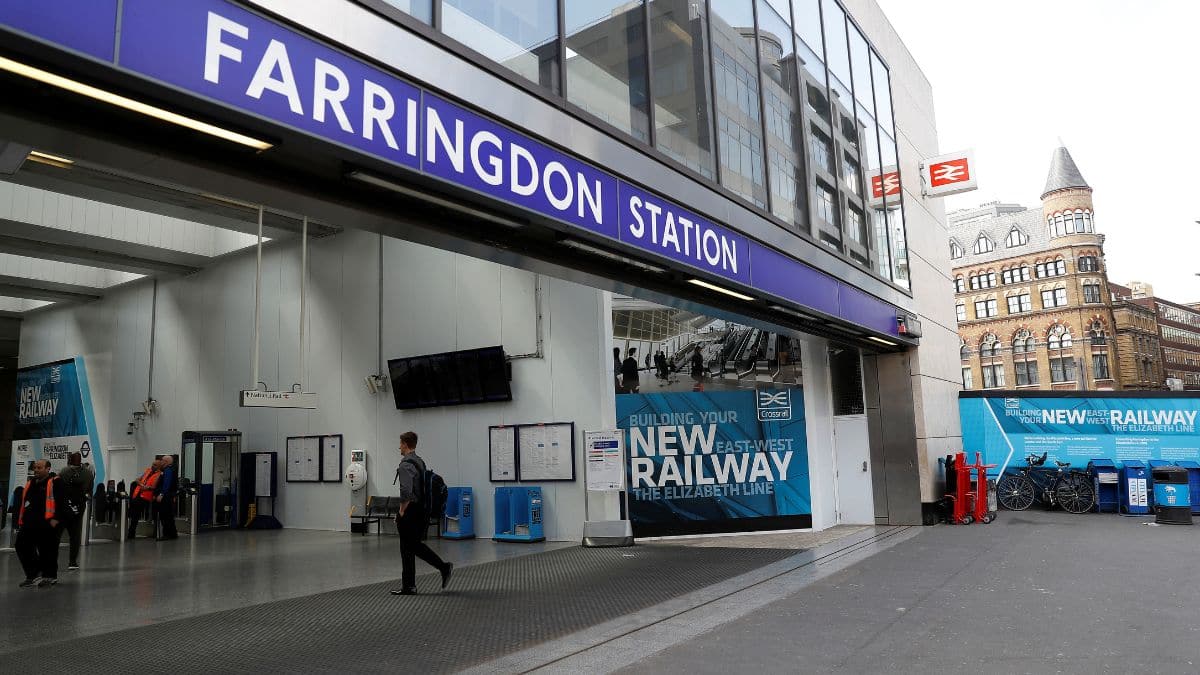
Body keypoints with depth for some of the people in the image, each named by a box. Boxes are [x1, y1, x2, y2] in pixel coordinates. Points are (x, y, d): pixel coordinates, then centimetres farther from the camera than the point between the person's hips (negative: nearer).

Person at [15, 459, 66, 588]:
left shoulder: (55, 482, -5)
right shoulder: (30, 484, 18)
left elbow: (61, 501, -12)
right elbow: (23, 503, 25)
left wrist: (56, 518, -18)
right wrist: (20, 520, 18)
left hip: (47, 524, -8)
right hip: (29, 524, 8)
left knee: (47, 550, -1)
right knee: (22, 547, 6)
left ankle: (50, 576, 11)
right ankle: (33, 575, 19)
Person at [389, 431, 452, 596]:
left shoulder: (406, 464, -18)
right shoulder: (421, 462, 13)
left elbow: (406, 492, -29)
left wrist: (401, 511, -16)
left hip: (410, 512, -9)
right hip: (421, 510, 9)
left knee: (407, 549, 0)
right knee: (416, 545, 15)